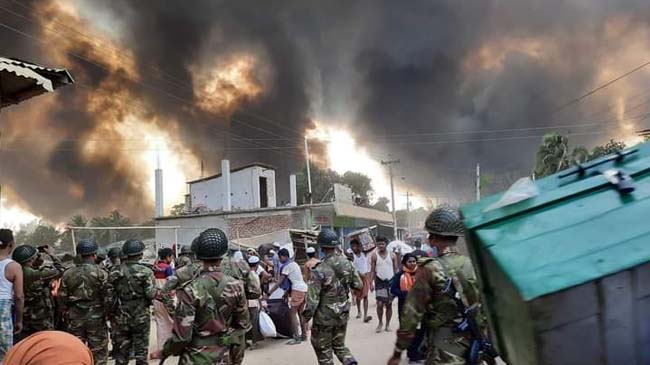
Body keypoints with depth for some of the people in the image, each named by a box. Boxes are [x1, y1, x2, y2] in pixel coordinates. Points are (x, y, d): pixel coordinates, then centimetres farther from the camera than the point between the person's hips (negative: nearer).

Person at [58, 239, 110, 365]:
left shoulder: (68, 274, 3)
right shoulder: (100, 273, -10)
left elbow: (62, 298, 6)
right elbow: (108, 298, -12)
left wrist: (67, 316, 16)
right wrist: (106, 313, 3)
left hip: (74, 318, 4)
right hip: (96, 318, -4)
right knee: (99, 353, 4)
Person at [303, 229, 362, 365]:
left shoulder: (319, 270, -21)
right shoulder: (347, 264, -6)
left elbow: (313, 299, -20)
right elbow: (359, 285, 4)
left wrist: (305, 318, -7)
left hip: (324, 317, -5)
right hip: (343, 314, 5)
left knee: (324, 349, 13)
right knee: (339, 344, 23)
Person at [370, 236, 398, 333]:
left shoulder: (392, 255, 1)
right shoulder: (374, 255, 0)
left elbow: (396, 269, 4)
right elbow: (372, 270, 1)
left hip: (390, 281, 1)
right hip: (379, 281, -1)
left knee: (389, 304, 6)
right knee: (380, 304, -7)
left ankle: (387, 324, 18)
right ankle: (380, 323, 15)